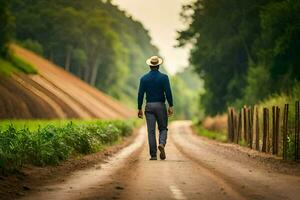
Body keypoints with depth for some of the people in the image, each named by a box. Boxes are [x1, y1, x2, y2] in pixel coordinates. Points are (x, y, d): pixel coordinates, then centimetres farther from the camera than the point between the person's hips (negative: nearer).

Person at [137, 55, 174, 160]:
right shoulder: (163, 77, -5)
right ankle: (162, 144, -18)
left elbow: (140, 94, 0)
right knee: (163, 128, 12)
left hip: (149, 106, 1)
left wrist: (139, 108, 7)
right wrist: (171, 106, -7)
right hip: (160, 106, -1)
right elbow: (168, 92, -11)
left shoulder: (144, 78, 1)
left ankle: (153, 155, -1)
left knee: (151, 131, 3)